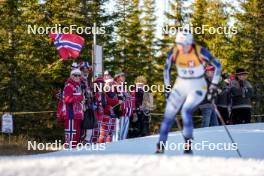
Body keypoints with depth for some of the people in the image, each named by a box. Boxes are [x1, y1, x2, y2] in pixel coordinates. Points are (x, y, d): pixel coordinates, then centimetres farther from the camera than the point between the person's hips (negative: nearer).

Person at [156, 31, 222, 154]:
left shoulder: (200, 52, -20)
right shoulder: (174, 52, -10)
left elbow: (217, 65, -8)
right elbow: (167, 68, 9)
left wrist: (214, 84, -7)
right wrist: (167, 87, 8)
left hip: (198, 87, -4)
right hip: (180, 86, 4)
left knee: (186, 111, -25)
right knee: (169, 115, -2)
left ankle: (188, 144, -14)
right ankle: (160, 147, 5)